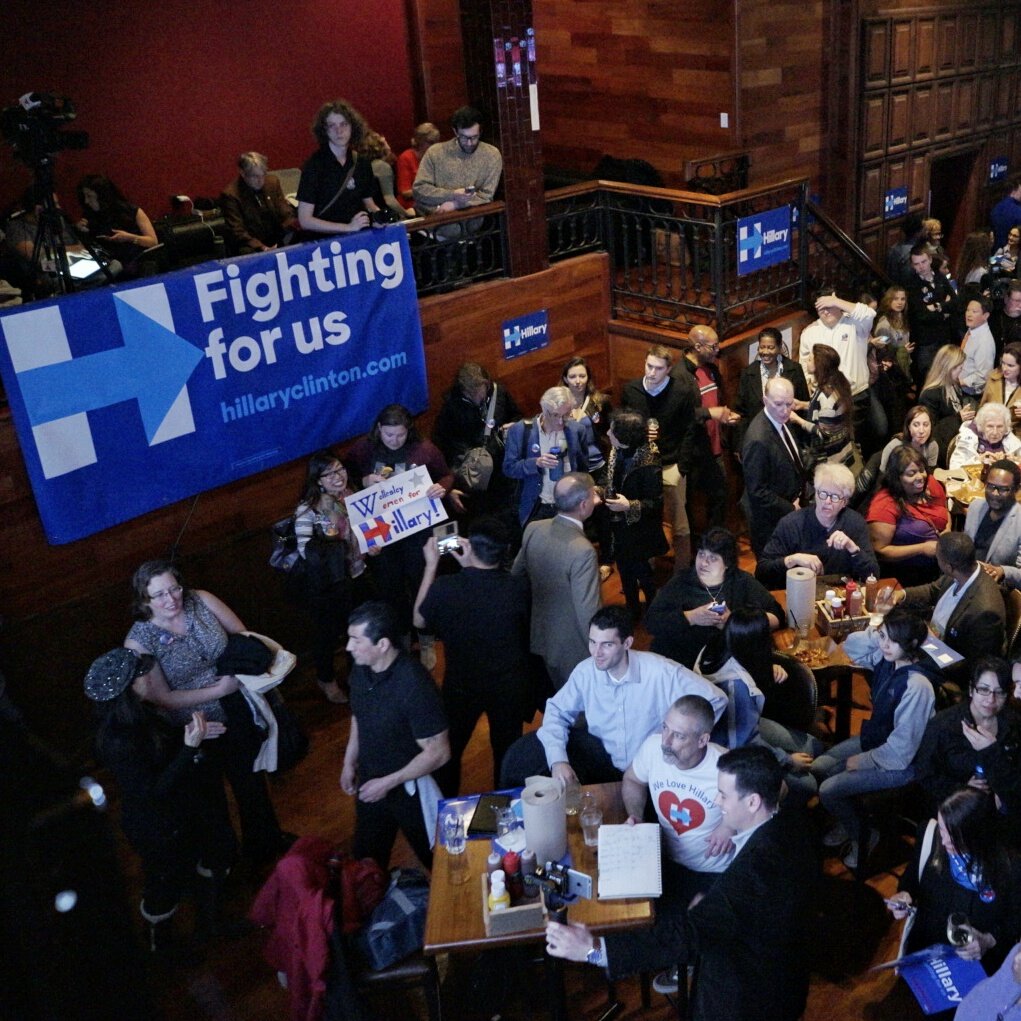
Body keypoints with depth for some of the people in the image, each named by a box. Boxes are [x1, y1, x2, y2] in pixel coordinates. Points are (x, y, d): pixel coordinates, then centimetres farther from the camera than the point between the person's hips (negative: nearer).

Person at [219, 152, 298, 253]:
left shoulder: (273, 182, 7)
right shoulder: (230, 195, -8)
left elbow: (285, 215, 6)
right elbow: (238, 232, -13)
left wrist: (299, 225, -17)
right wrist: (262, 248, -30)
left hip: (277, 241, 5)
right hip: (252, 247, -5)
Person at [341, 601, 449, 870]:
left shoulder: (414, 684, -32)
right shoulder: (360, 670, -10)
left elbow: (438, 752, -26)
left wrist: (388, 783, -23)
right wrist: (349, 763, 9)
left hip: (410, 788, -6)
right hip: (369, 782, 6)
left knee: (435, 859, 16)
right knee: (365, 858, 24)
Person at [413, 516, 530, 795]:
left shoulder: (443, 588, -29)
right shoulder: (519, 588, -26)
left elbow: (419, 620, -6)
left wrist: (431, 565, -3)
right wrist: (471, 566, -4)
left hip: (461, 686, 0)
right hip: (509, 687, 1)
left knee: (449, 751, 24)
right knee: (507, 751, 24)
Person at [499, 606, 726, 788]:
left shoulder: (661, 672, -23)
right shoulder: (586, 671, -11)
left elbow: (716, 699, -17)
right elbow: (558, 712, -2)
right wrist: (558, 760, -18)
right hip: (601, 752, 3)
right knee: (523, 753, -7)